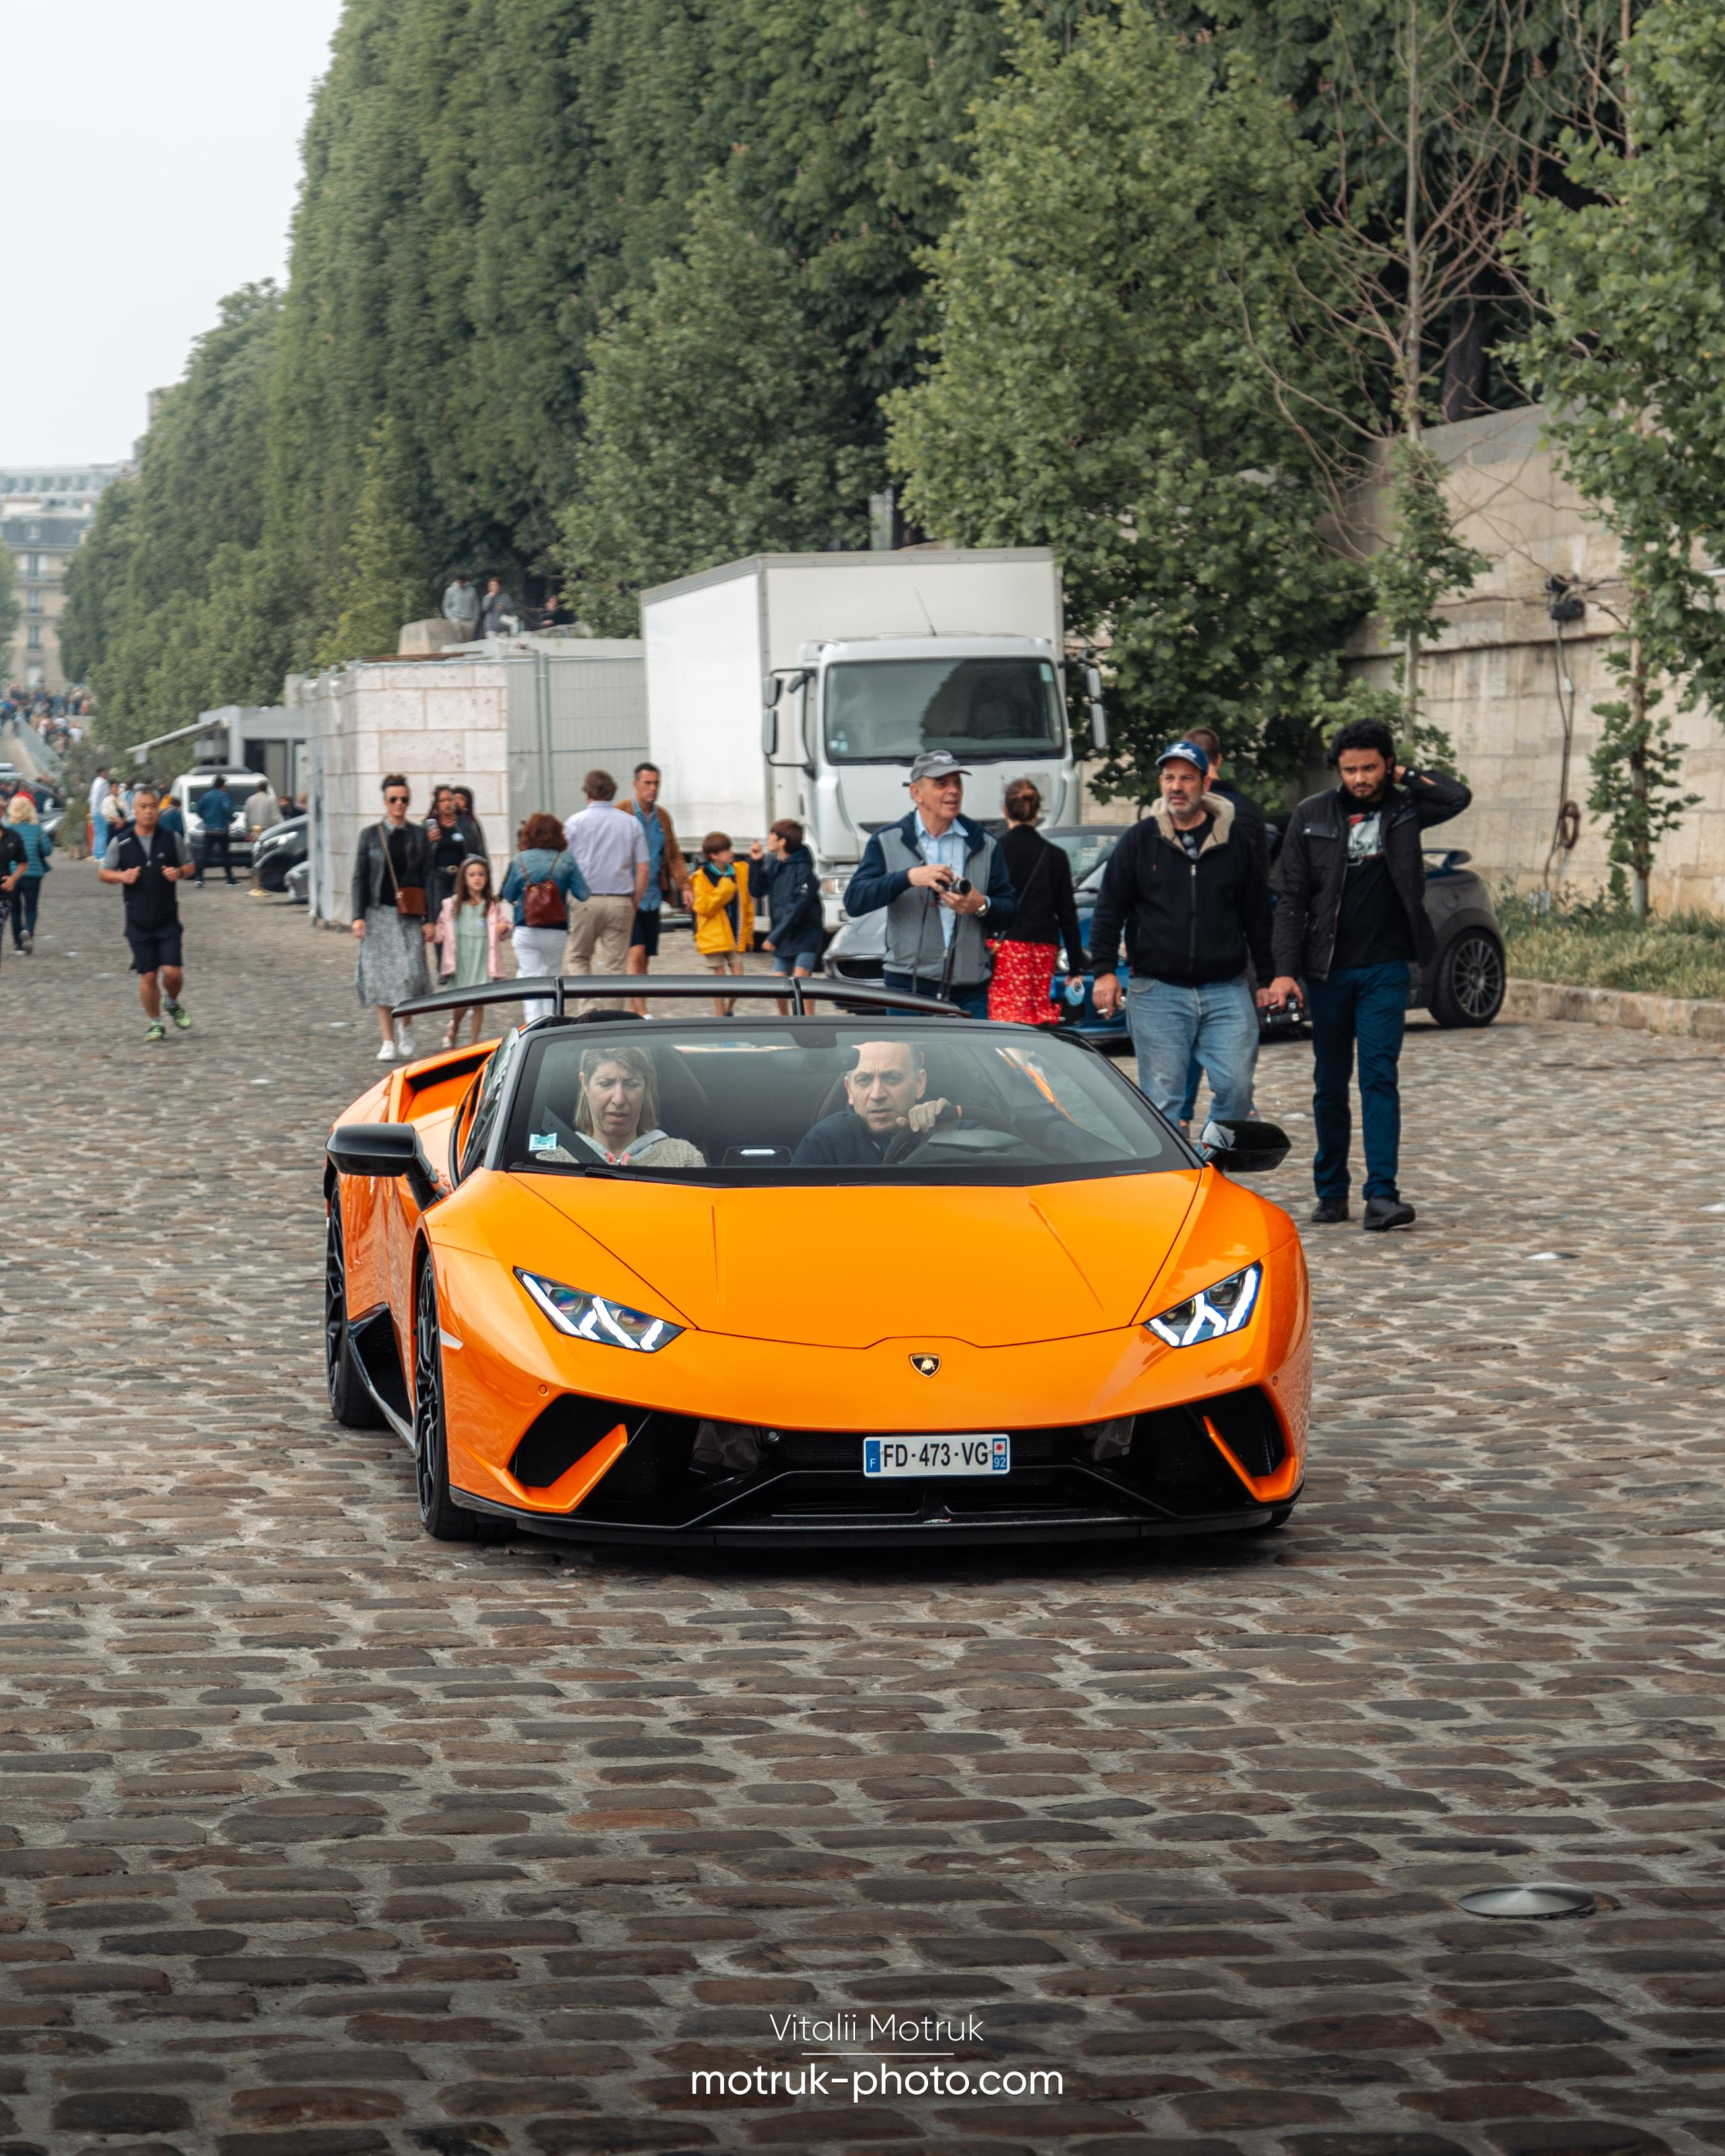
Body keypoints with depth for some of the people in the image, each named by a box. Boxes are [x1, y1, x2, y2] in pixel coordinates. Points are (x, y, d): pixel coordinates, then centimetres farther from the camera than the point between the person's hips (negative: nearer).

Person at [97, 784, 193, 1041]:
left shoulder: (172, 840, 2)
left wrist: (179, 872, -9)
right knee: (148, 975, 0)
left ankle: (172, 1003, 24)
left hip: (168, 918, 0)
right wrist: (122, 876, -12)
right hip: (138, 921, 0)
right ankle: (155, 1023, 18)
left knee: (172, 971, -8)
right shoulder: (120, 843, 0)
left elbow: (189, 866, 13)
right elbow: (103, 873, 8)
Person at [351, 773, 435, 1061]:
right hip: (379, 915, 0)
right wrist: (358, 916, -5)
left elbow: (427, 879, 6)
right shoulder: (370, 835, 6)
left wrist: (429, 920, -1)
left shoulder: (419, 836, 6)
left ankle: (406, 1027, 14)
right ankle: (388, 1040, 7)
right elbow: (359, 878, 5)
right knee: (381, 976, -1)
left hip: (409, 916, 0)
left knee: (411, 971, -12)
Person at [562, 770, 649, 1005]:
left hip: (587, 900, -2)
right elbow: (644, 869, 3)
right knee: (615, 964, 5)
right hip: (621, 902, 2)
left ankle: (587, 1008, -4)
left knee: (576, 957, 13)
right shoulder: (632, 823, 6)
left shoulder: (575, 822, 0)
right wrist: (634, 903, 11)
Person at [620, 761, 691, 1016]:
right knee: (636, 952, -16)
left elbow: (674, 855, 17)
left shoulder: (662, 816, 12)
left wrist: (684, 886, 5)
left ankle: (635, 1013, 16)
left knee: (644, 957, 9)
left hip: (652, 897, 6)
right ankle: (641, 1011, -20)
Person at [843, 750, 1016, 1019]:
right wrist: (909, 877, -20)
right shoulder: (888, 842, 7)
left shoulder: (983, 844, 13)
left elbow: (1010, 911, 10)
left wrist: (982, 906, -13)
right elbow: (854, 902, -6)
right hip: (908, 987, -2)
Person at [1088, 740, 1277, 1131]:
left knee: (1236, 1089, -6)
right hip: (1157, 992, 0)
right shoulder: (1140, 841, 6)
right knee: (1162, 1100, -1)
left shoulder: (1235, 839, 8)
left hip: (1226, 991, 1)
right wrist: (1104, 970, -2)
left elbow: (1258, 915, 12)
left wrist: (1268, 978, 10)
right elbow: (1109, 909, 8)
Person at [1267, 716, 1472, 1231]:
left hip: (1385, 969, -1)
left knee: (1379, 1076, -10)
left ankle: (1382, 1194, -15)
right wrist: (1285, 969, -6)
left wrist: (1404, 777, -2)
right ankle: (1331, 1192, 18)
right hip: (1327, 970, 1)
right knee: (1330, 1085, 8)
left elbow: (1458, 797, -12)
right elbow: (1291, 898, 2)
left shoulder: (1404, 810, 4)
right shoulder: (1312, 816, 3)